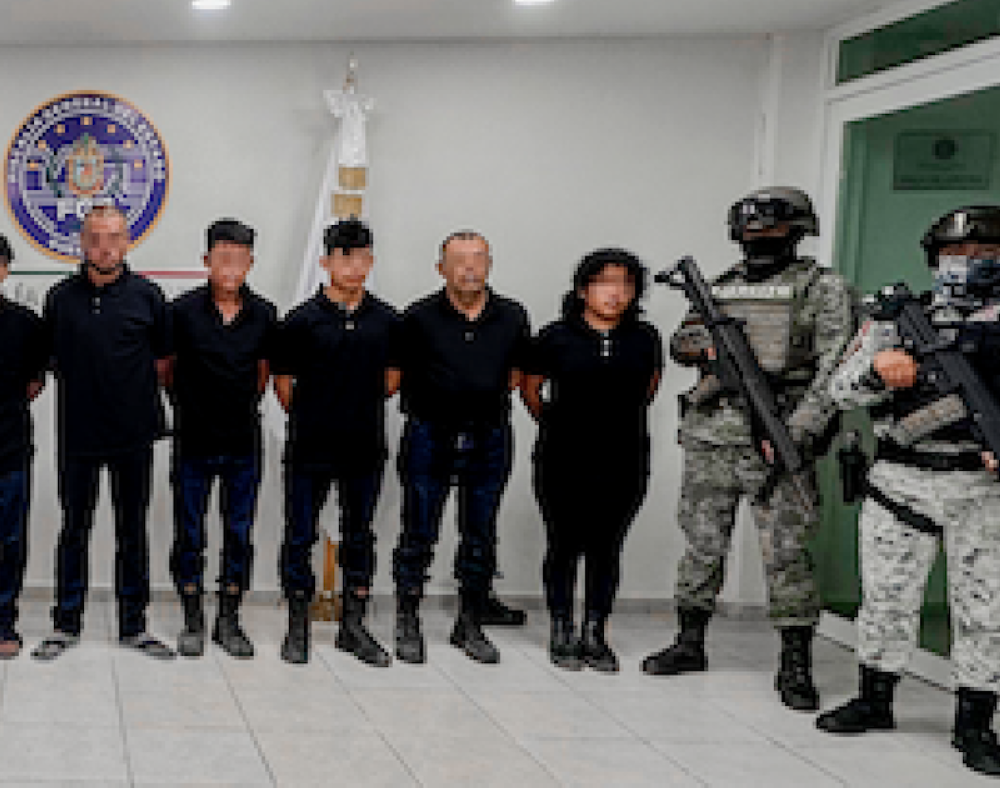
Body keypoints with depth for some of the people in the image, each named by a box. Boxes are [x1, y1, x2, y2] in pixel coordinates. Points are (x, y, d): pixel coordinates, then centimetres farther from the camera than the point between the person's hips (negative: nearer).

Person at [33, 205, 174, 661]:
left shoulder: (147, 296, 0)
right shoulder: (60, 298, 2)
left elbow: (162, 360, 9)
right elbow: (51, 358, 12)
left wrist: (136, 398, 6)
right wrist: (80, 391, 7)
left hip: (134, 434, 0)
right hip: (77, 434, 0)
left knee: (133, 531, 8)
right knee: (74, 529, 7)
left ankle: (134, 625, 17)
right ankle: (66, 624, 18)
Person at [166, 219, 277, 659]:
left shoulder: (264, 315, -1)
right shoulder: (183, 311, -7)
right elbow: (167, 368, 6)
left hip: (243, 440, 2)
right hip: (193, 440, -1)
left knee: (240, 534, 7)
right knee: (189, 533, 5)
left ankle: (229, 620, 19)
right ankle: (193, 622, 17)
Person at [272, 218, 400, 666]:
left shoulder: (387, 320, 3)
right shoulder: (304, 320, -6)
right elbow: (283, 381, 2)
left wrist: (362, 410, 12)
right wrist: (309, 419, 8)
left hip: (365, 448, 3)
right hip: (311, 449, -3)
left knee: (360, 536, 11)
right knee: (301, 536, 4)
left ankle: (353, 626, 22)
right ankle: (298, 628, 17)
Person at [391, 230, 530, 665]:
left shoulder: (512, 318, 1)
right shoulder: (419, 318, -6)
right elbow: (401, 373, 6)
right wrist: (430, 407, 7)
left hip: (490, 438, 2)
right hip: (430, 437, -2)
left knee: (480, 538, 9)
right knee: (419, 535, 3)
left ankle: (470, 625, 21)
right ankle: (407, 623, 15)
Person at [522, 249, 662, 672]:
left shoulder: (645, 338, 3)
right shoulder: (557, 337, -4)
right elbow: (530, 387, 9)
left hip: (623, 466, 2)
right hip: (563, 466, -2)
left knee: (607, 550, 7)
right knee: (565, 547, 6)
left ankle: (594, 635, 18)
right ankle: (561, 634, 17)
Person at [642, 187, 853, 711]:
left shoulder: (822, 289, 0)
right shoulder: (721, 286, 15)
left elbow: (834, 369, -8)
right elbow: (679, 345, 23)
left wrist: (797, 431, -18)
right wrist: (705, 344, -2)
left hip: (776, 441, -5)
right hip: (710, 438, 5)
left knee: (786, 555, -4)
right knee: (702, 547, 11)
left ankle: (795, 666, 4)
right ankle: (690, 644, 23)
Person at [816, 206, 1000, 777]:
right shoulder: (898, 319, 9)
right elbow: (842, 389, 2)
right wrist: (879, 366, -19)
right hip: (901, 484, 1)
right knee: (886, 598, 8)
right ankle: (875, 702, 23)